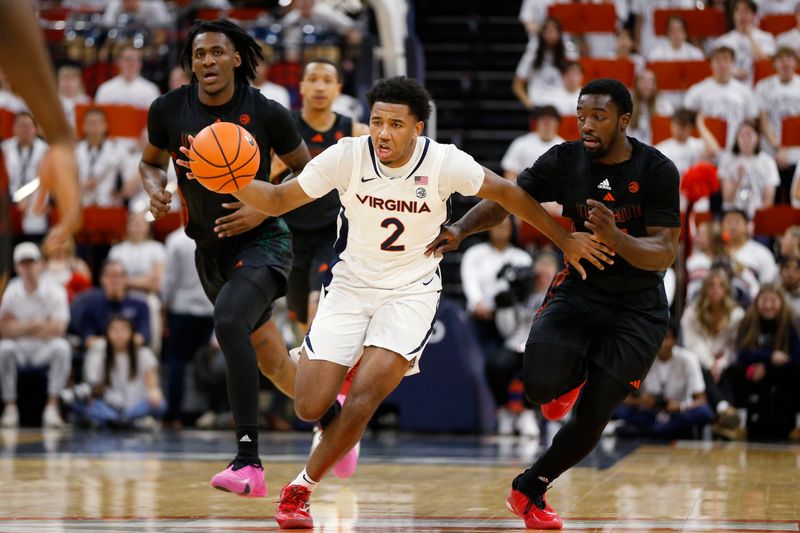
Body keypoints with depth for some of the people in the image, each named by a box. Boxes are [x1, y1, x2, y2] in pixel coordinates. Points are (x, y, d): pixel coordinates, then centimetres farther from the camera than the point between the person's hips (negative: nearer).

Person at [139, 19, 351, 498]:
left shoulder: (267, 113, -13)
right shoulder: (170, 110, -5)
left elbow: (308, 173, -1)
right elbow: (152, 161, 13)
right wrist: (156, 190, -9)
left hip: (262, 240, -5)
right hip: (211, 249, 5)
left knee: (229, 322, -32)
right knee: (271, 360, 17)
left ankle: (249, 462, -33)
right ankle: (333, 418, 47)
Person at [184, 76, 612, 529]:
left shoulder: (445, 162, -17)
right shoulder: (347, 156, -15)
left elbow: (508, 193, -1)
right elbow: (278, 200, -8)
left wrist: (565, 240, 4)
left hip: (412, 291, -1)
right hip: (350, 285, 2)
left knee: (365, 394, -20)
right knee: (310, 407, -8)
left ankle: (302, 487, 0)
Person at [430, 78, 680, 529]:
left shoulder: (657, 171, -16)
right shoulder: (565, 161, -9)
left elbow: (665, 255, -21)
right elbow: (505, 201, -1)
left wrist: (614, 238, -39)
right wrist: (461, 229, -21)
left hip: (637, 306, -1)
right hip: (579, 288, 1)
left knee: (593, 416, -5)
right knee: (542, 384, -25)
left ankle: (531, 489, 20)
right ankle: (573, 375, 13)